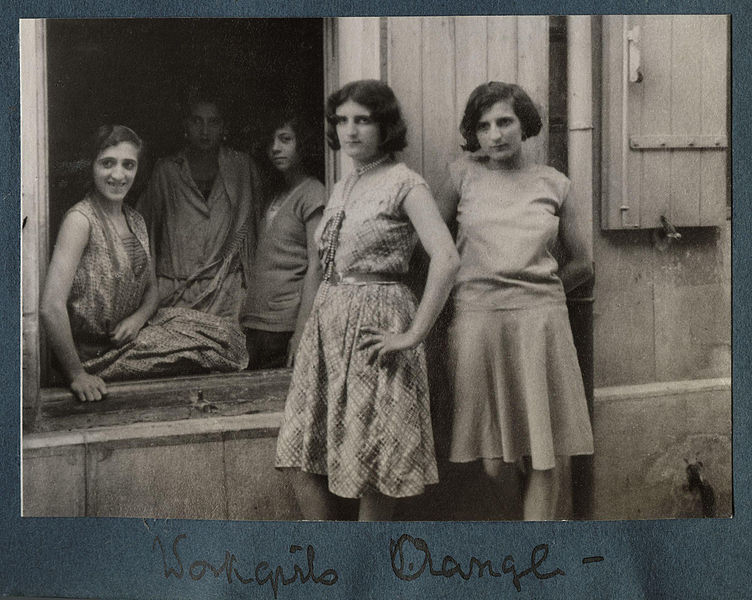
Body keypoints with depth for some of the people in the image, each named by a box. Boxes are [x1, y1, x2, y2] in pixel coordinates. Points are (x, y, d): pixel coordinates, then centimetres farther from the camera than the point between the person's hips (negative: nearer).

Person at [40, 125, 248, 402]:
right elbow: (52, 306, -24)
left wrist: (137, 318, -6)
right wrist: (77, 374, -24)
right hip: (93, 355, -7)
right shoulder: (81, 219, -16)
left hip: (130, 335, 7)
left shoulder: (136, 221, 10)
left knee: (223, 332, -8)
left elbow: (151, 290, 17)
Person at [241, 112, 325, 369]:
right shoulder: (275, 194, 18)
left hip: (284, 326, -7)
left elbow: (316, 266, -12)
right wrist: (246, 320, 9)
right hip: (255, 321, 7)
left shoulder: (312, 193, -5)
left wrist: (301, 332, -18)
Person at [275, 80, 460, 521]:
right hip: (328, 319, 8)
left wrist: (414, 335, -20)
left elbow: (446, 259, -20)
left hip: (376, 327, -8)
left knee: (372, 460, -1)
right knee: (302, 454, 7)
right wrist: (319, 318, 13)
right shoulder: (342, 189, 15)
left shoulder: (404, 183, -8)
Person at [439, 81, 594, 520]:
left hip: (540, 322, 1)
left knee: (541, 459, 1)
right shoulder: (465, 174, 7)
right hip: (476, 320, 0)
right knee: (490, 460, 0)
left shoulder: (554, 184, 8)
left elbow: (582, 264, 15)